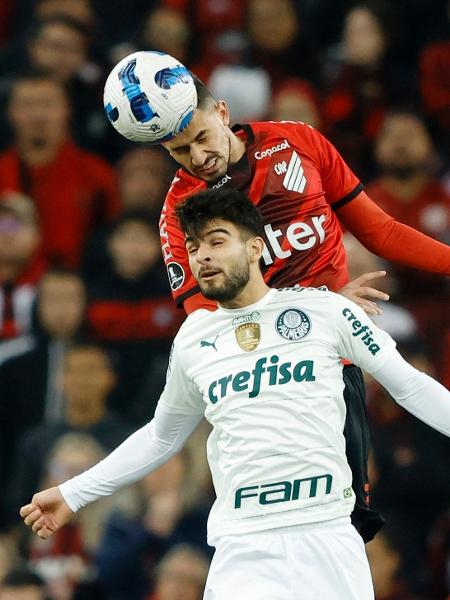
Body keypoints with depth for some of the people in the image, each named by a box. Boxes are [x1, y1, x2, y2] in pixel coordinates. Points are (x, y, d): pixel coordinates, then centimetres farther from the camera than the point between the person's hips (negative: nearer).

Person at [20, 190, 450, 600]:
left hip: (329, 537, -2)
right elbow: (160, 437, 27)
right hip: (244, 550, 2)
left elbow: (409, 386, 9)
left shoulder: (323, 309, 4)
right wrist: (73, 494, 27)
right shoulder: (192, 340, 14)